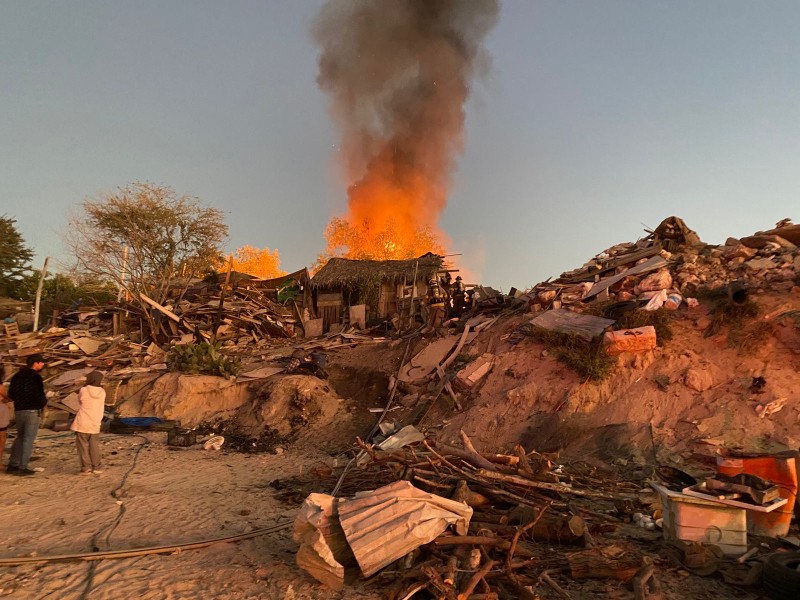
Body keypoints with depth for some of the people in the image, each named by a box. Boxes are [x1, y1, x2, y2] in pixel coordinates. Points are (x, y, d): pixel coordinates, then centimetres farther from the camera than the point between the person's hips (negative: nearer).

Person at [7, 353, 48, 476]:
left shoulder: (17, 376, 10)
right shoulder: (36, 377, -14)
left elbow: (11, 394, 13)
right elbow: (40, 396, -19)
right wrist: (44, 402, 1)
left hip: (18, 411, 7)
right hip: (32, 411, -7)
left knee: (20, 438, 20)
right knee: (28, 440, 0)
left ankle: (12, 465, 21)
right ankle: (22, 467, 2)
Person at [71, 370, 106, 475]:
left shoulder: (83, 391, -10)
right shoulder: (102, 392, 0)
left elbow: (80, 401, 8)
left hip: (82, 424, -3)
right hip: (95, 424, 3)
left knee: (83, 446, 6)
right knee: (94, 446, 14)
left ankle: (86, 468, 5)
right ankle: (96, 467, 14)